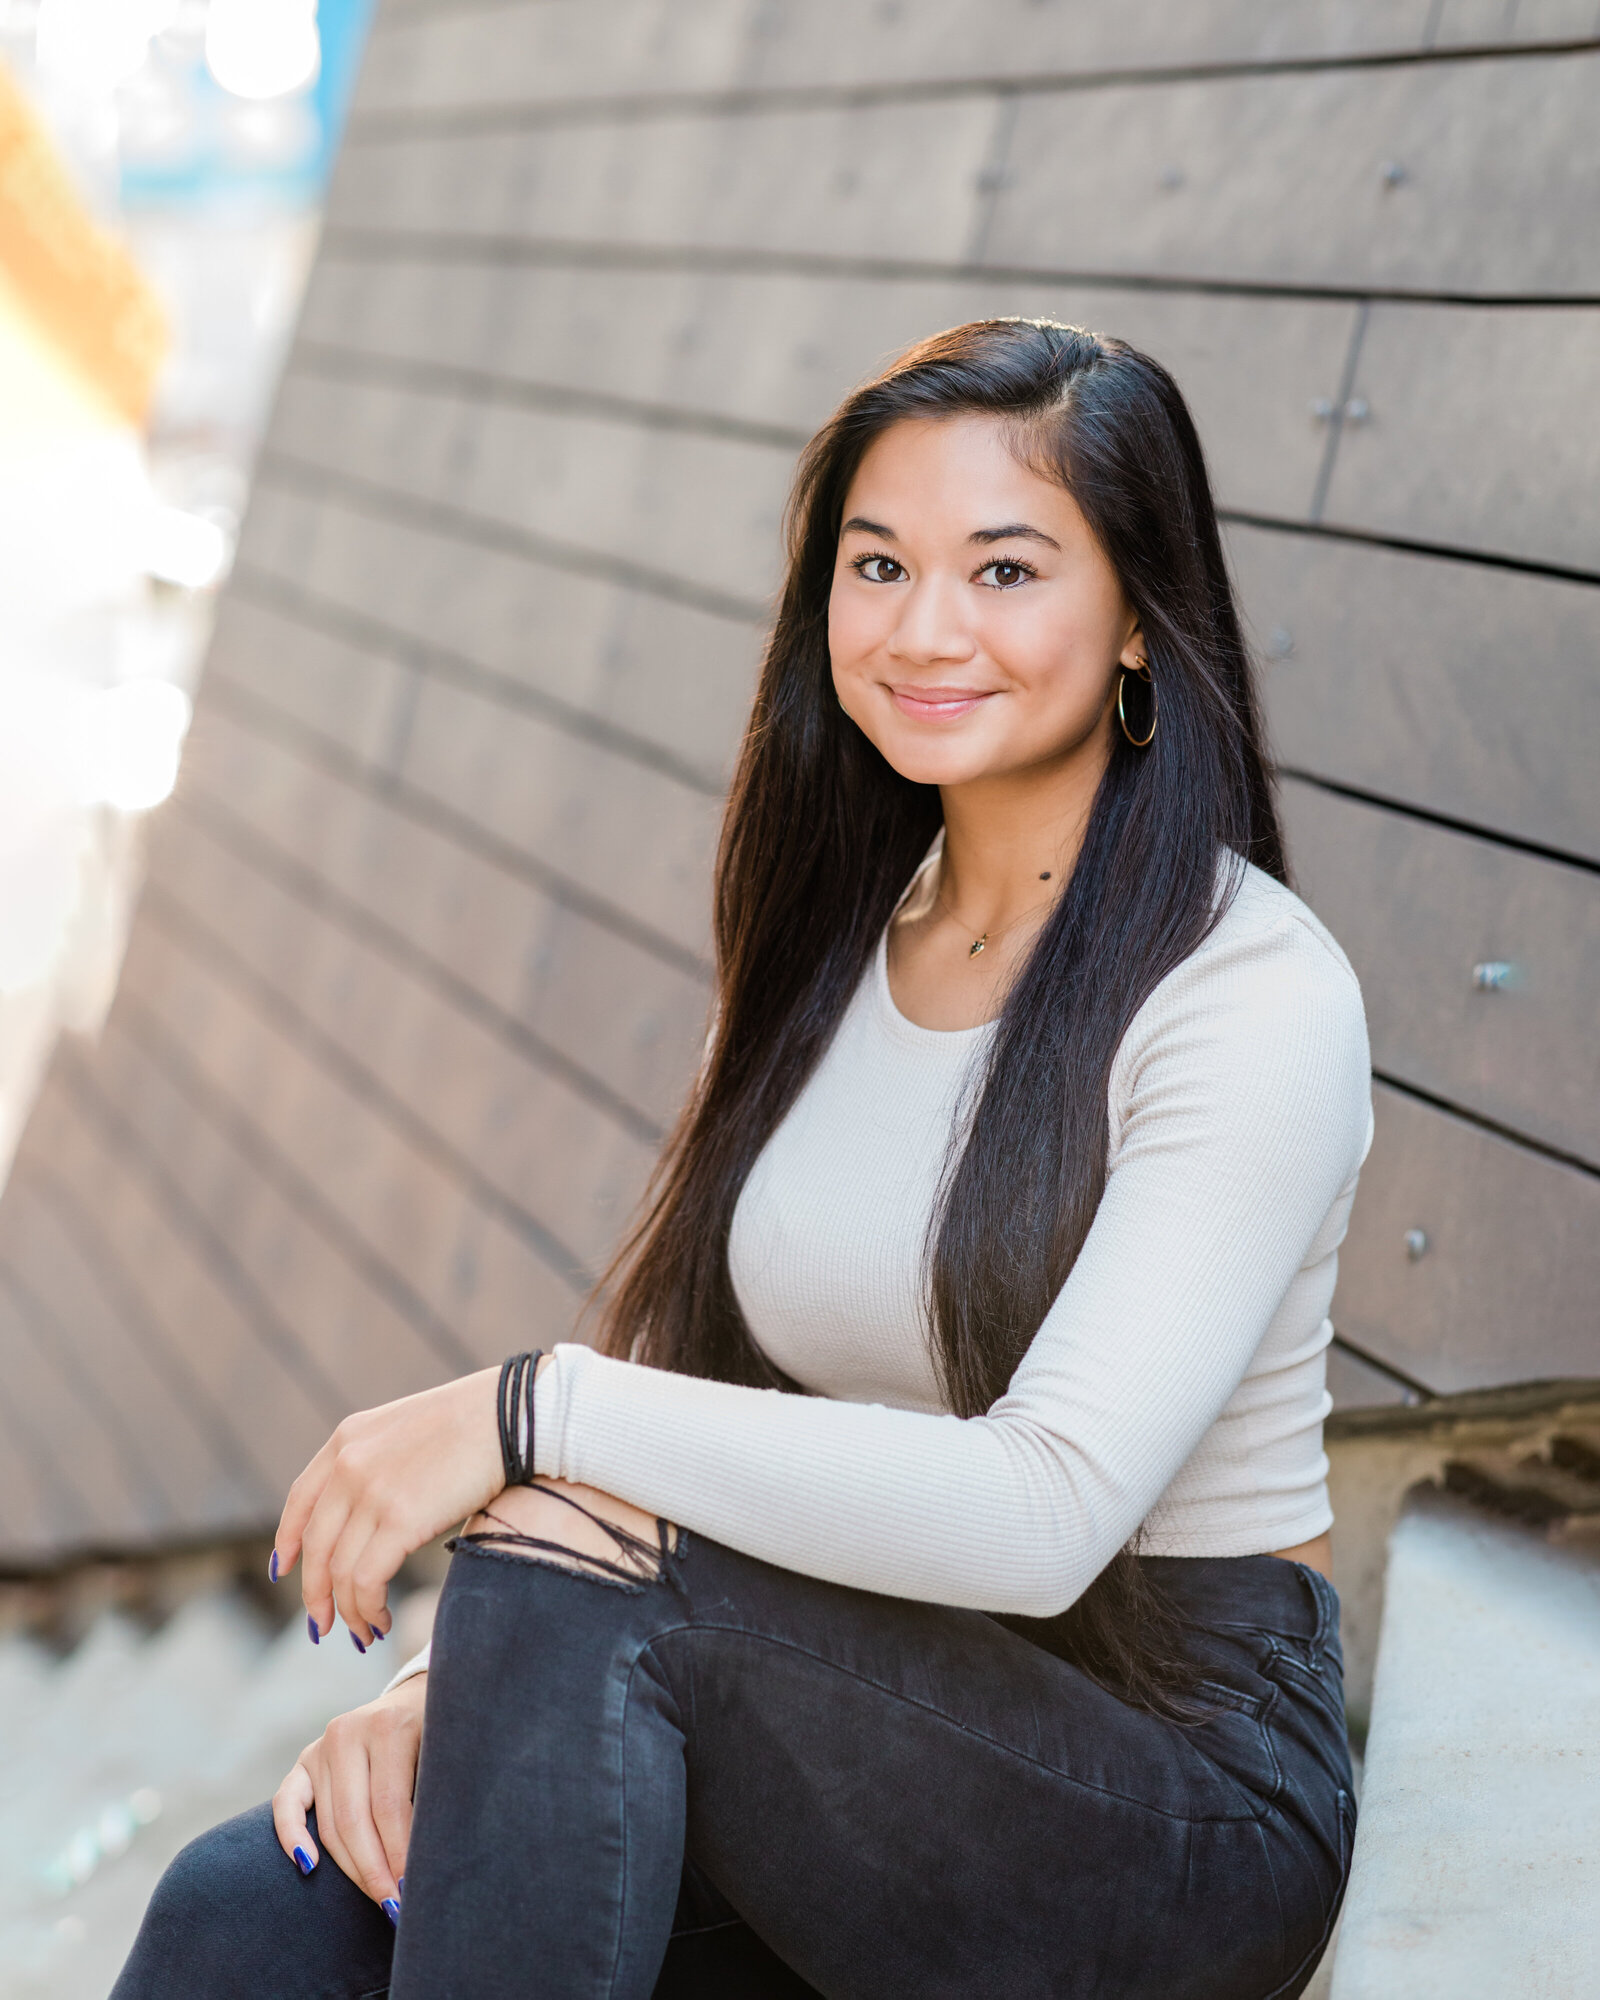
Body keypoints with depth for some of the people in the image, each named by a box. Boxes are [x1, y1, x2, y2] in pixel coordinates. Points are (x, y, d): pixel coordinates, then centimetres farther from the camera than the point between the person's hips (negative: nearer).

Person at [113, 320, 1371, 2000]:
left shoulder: (1254, 995, -13)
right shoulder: (838, 946, 10)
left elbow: (1050, 1513, -24)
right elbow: (686, 1382, 6)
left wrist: (532, 1414, -26)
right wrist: (453, 1679, -13)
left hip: (1180, 1788, -5)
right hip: (863, 1751, 5)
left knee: (572, 1563, -30)